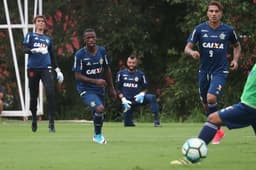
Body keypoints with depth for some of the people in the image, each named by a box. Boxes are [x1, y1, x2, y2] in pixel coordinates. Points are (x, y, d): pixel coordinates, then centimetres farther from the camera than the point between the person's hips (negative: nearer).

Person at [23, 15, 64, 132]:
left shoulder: (48, 39, 22)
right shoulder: (30, 36, 10)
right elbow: (25, 49, -6)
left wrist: (57, 69, 21)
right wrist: (36, 50, -23)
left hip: (46, 68, 2)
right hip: (33, 68, -2)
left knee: (50, 93, -16)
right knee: (33, 95, 2)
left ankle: (51, 122, -17)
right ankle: (34, 119, 24)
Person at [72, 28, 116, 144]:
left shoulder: (102, 51, -2)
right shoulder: (80, 55, -16)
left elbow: (107, 70, 11)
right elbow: (78, 76, -16)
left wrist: (111, 88, 13)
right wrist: (95, 81, -25)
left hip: (99, 88, 5)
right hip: (86, 89, -5)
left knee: (99, 114, 15)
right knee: (99, 108, -25)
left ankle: (98, 134, 44)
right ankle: (97, 135, -3)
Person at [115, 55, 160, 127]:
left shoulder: (140, 74, 4)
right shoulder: (121, 73, 3)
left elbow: (144, 88, 8)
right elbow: (118, 89, 5)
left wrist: (142, 94, -15)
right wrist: (123, 99, -10)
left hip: (137, 98, 0)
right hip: (127, 100, 0)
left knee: (152, 97, -29)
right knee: (127, 124, -9)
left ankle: (156, 119, -34)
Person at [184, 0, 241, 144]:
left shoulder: (228, 30, -1)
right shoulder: (200, 29, -1)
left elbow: (237, 46, 17)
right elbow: (187, 48, -2)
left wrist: (235, 60, 0)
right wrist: (192, 52, -25)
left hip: (220, 71, -3)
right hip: (204, 71, 3)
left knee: (211, 98, -25)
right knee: (206, 105, 10)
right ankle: (218, 131, 32)